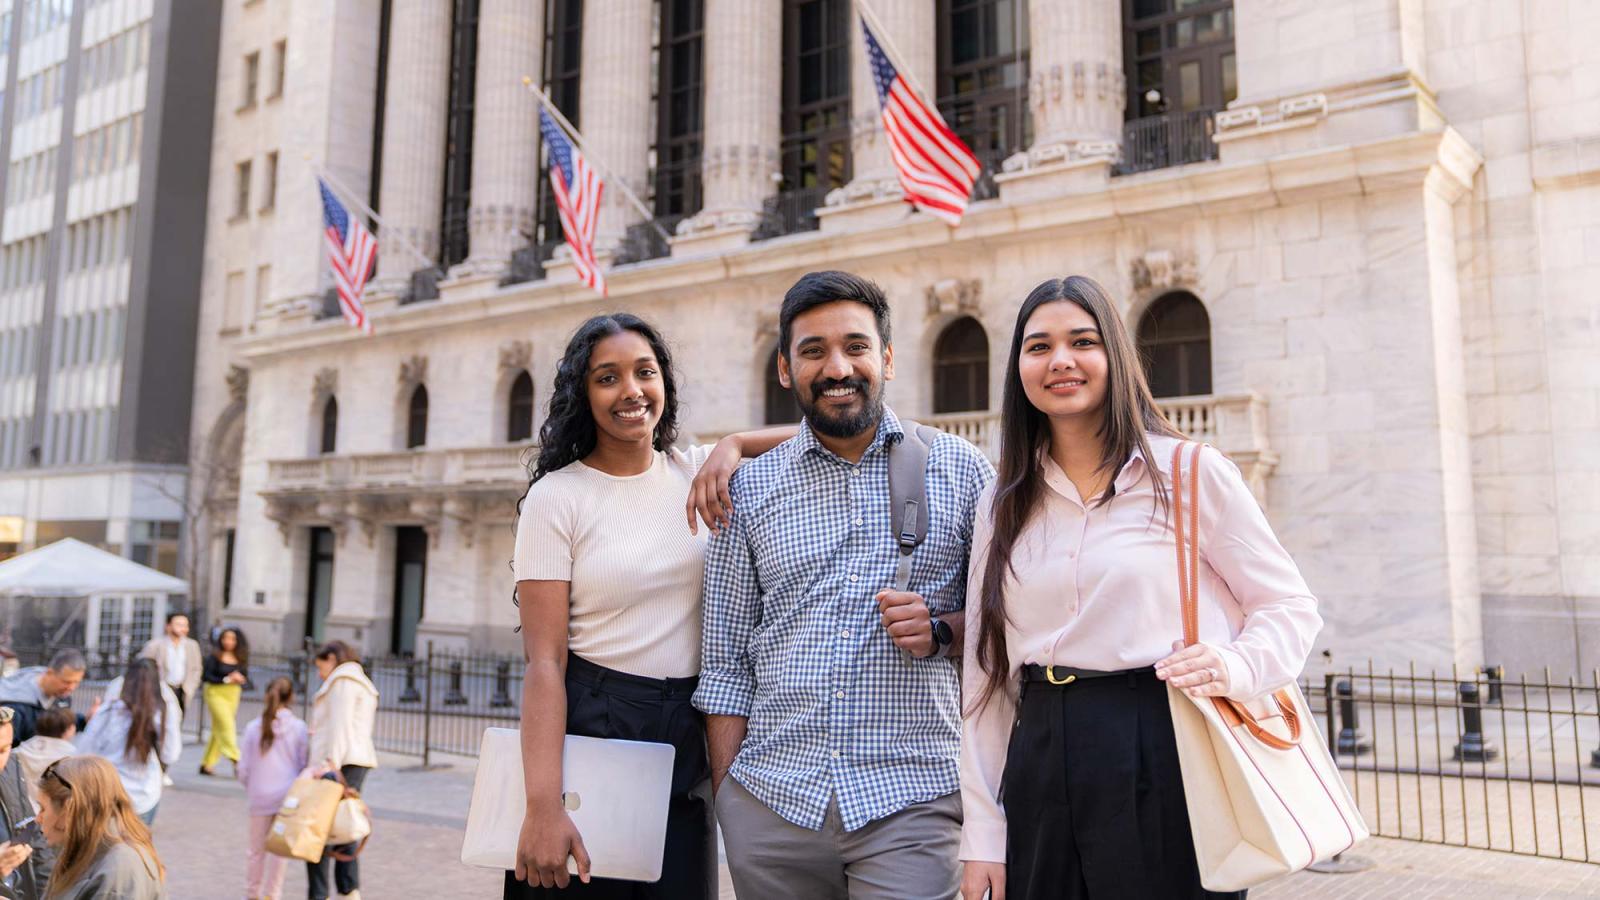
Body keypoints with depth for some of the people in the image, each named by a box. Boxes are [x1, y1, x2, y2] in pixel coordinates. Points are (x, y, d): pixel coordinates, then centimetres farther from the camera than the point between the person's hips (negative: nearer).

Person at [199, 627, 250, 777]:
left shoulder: (241, 659, 5)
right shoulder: (214, 657, -7)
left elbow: (245, 678, 9)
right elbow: (206, 676, -11)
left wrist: (240, 679, -14)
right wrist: (226, 679, -18)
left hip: (233, 695, 5)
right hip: (216, 693, -5)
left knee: (219, 730, 9)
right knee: (227, 726, -14)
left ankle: (206, 764, 18)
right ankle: (235, 760, -16)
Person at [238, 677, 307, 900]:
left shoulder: (253, 727, -4)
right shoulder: (299, 728, -6)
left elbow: (244, 769, 0)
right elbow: (304, 765, 0)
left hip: (261, 796, 1)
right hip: (289, 796, -1)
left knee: (256, 848, 16)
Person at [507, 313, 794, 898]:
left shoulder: (696, 473, 5)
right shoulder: (557, 496, -7)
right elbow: (544, 661, -13)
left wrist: (731, 447, -12)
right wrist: (543, 806, -20)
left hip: (686, 739, 4)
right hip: (589, 727, -4)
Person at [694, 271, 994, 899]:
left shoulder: (961, 470, 4)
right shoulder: (749, 488, 7)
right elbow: (725, 661, 9)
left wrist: (943, 630, -12)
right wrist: (726, 789, 3)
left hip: (912, 799, -1)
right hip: (770, 800, 2)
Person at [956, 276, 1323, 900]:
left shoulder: (1192, 472, -3)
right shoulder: (1002, 506, 8)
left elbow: (1290, 604, 2)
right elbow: (985, 673, 8)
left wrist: (1236, 666, -20)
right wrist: (982, 838, 5)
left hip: (1165, 761, -3)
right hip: (1043, 772, 4)